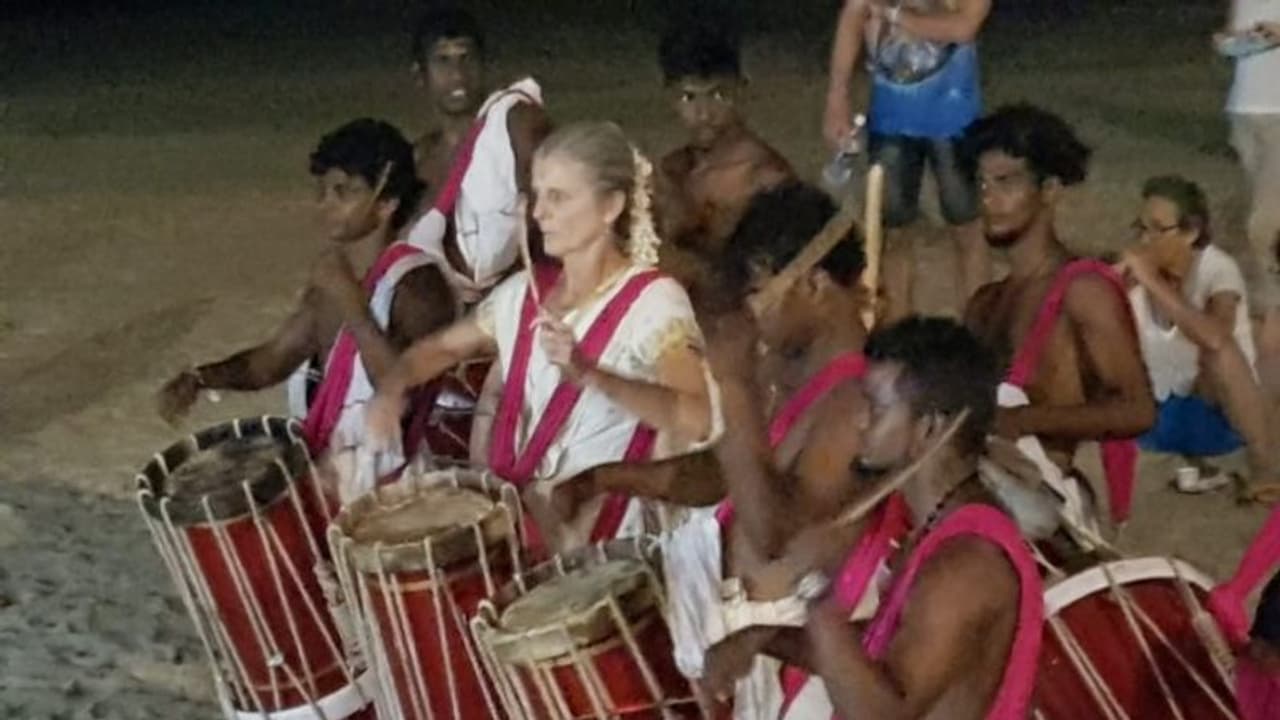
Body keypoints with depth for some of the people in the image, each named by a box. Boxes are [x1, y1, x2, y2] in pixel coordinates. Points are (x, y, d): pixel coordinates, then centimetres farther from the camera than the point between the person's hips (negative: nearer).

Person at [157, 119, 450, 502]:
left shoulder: (415, 284, -19)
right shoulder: (334, 270, 6)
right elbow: (274, 357, 12)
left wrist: (351, 305, -32)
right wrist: (198, 378, -5)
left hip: (386, 477, -8)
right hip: (330, 460, 8)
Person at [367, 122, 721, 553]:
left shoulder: (653, 301, -10)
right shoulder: (524, 292, 9)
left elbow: (696, 420, -25)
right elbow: (440, 348, 23)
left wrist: (587, 374, -36)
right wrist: (392, 388, 1)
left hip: (601, 536, -6)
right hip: (514, 508, 6)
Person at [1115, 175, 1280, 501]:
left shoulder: (1217, 269, -19)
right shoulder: (1137, 274, -5)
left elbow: (1215, 337, -40)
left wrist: (1153, 283, -37)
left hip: (1219, 414, -7)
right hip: (1166, 415, 7)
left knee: (1217, 349, -33)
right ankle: (1194, 463, 9)